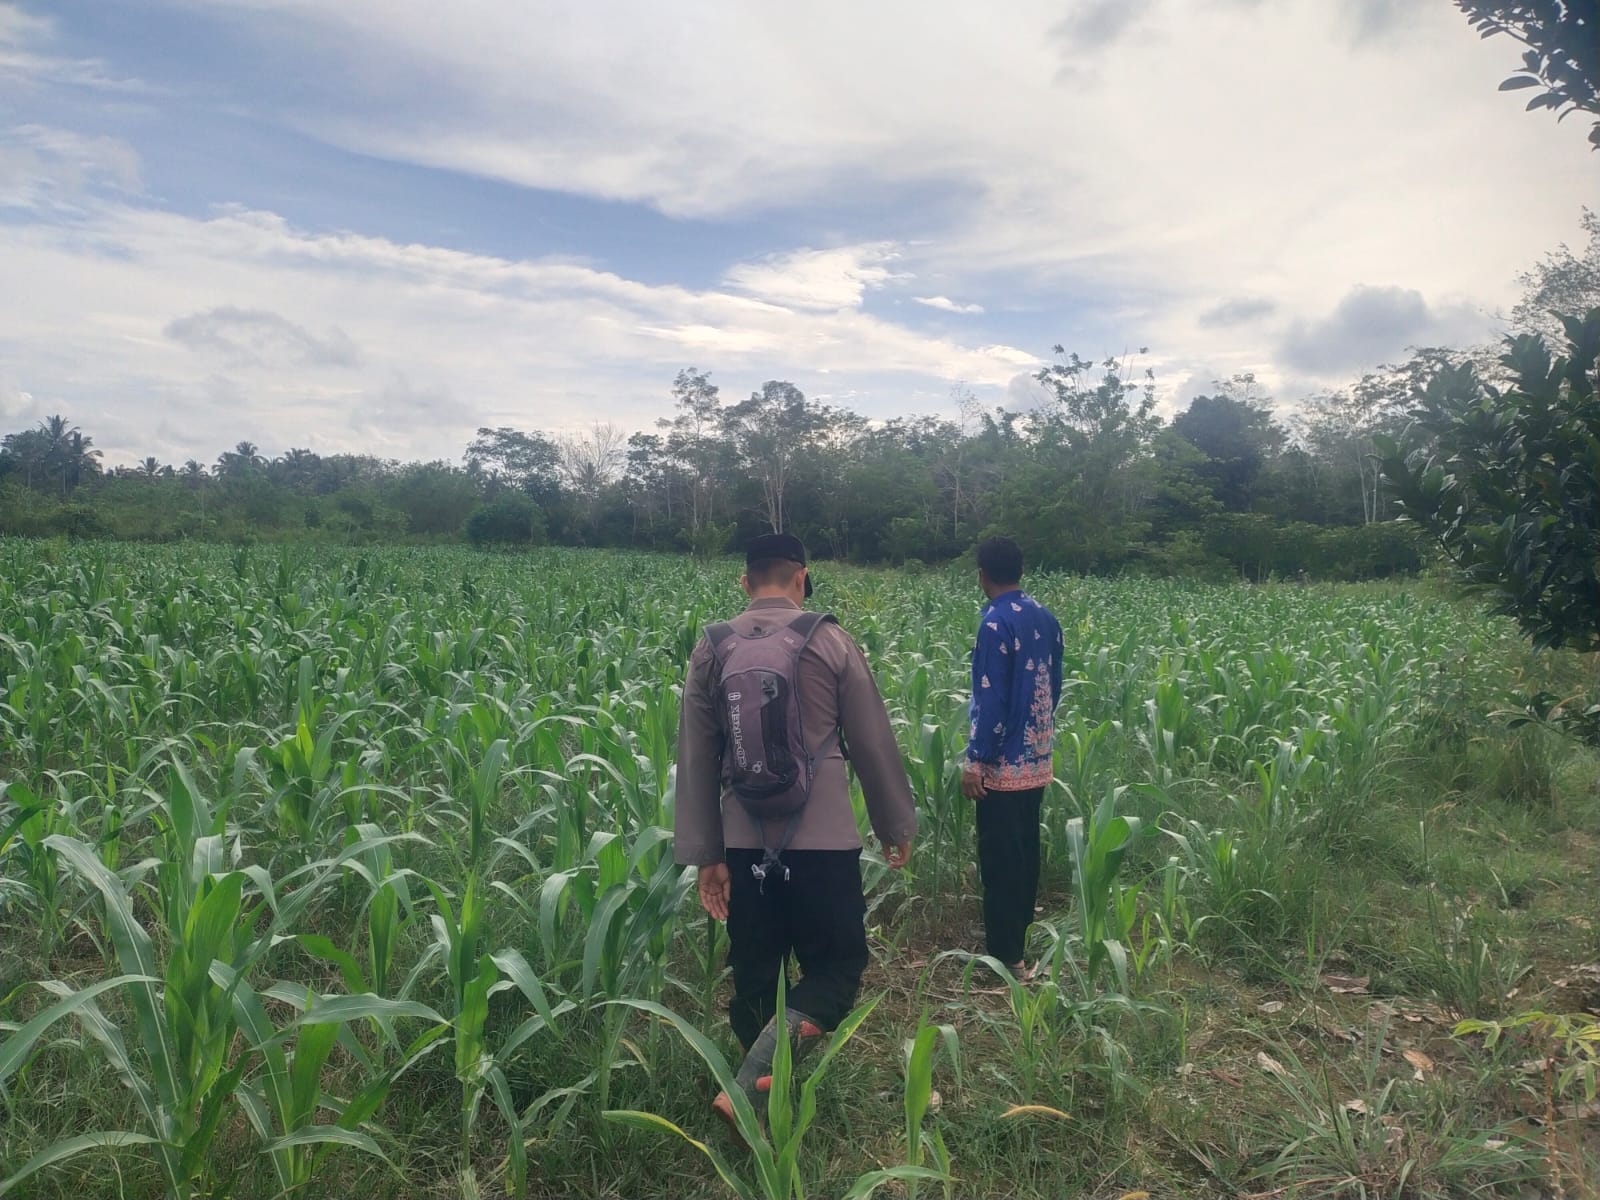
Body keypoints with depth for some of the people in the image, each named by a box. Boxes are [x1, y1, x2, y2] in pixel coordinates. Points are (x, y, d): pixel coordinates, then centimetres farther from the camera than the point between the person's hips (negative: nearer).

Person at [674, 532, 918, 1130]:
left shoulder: (711, 649, 3)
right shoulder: (829, 640, -5)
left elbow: (696, 760, 4)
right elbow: (873, 744, 0)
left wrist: (704, 854, 10)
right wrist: (897, 825, 13)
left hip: (745, 843, 3)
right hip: (823, 839, -3)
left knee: (754, 974, 16)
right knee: (837, 963, 9)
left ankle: (764, 1096, 27)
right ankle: (754, 1081, -9)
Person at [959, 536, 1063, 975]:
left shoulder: (996, 623, -18)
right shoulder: (1045, 617, 6)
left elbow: (992, 699, -20)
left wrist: (975, 760, -16)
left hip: (1004, 761, -8)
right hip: (1038, 757, 8)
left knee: (999, 855, 0)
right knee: (1026, 846, 18)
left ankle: (1006, 953, 7)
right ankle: (1021, 935, 31)